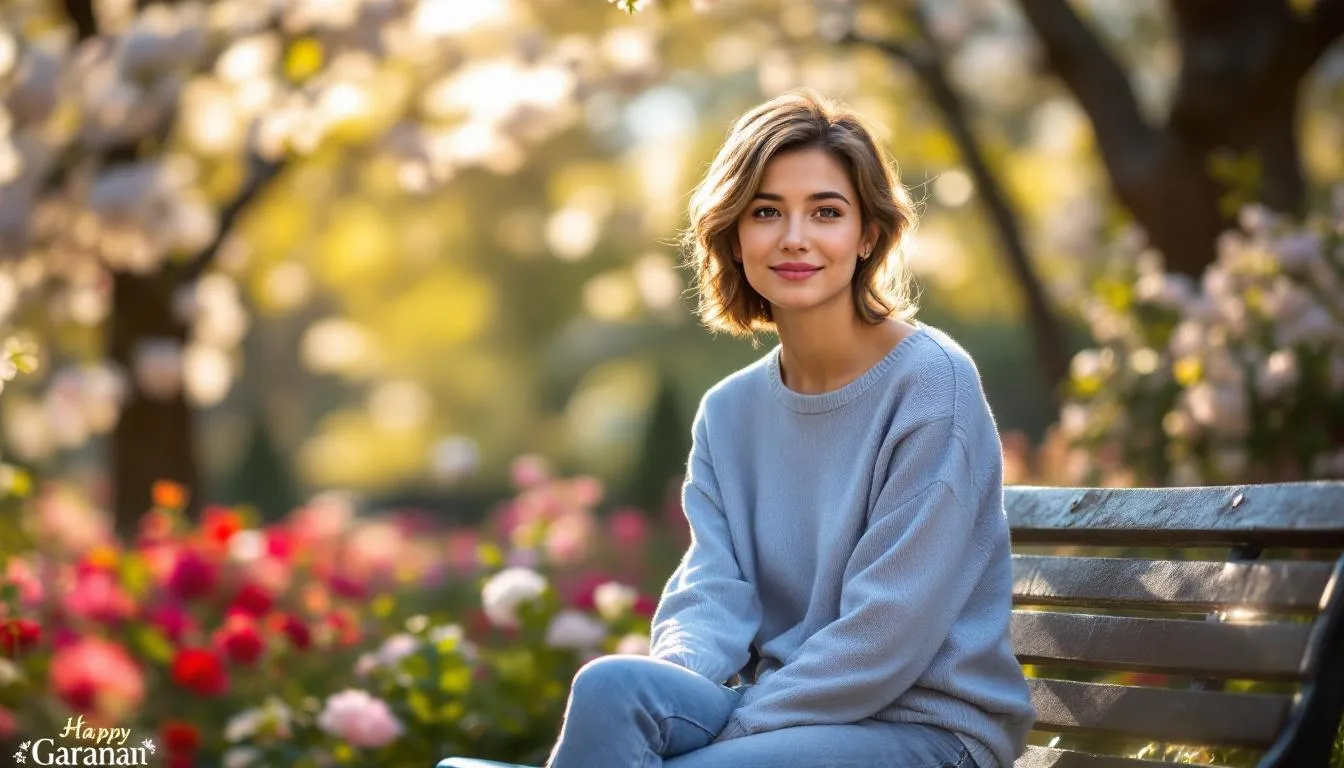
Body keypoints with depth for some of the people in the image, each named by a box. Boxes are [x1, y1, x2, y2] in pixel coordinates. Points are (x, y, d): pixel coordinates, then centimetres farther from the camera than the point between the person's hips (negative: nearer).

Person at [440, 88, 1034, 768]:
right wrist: (671, 681, -22)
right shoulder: (729, 412, 11)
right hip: (773, 704, 5)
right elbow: (712, 592, 1)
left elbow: (886, 633, -15)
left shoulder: (929, 382, -10)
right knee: (613, 685, -27)